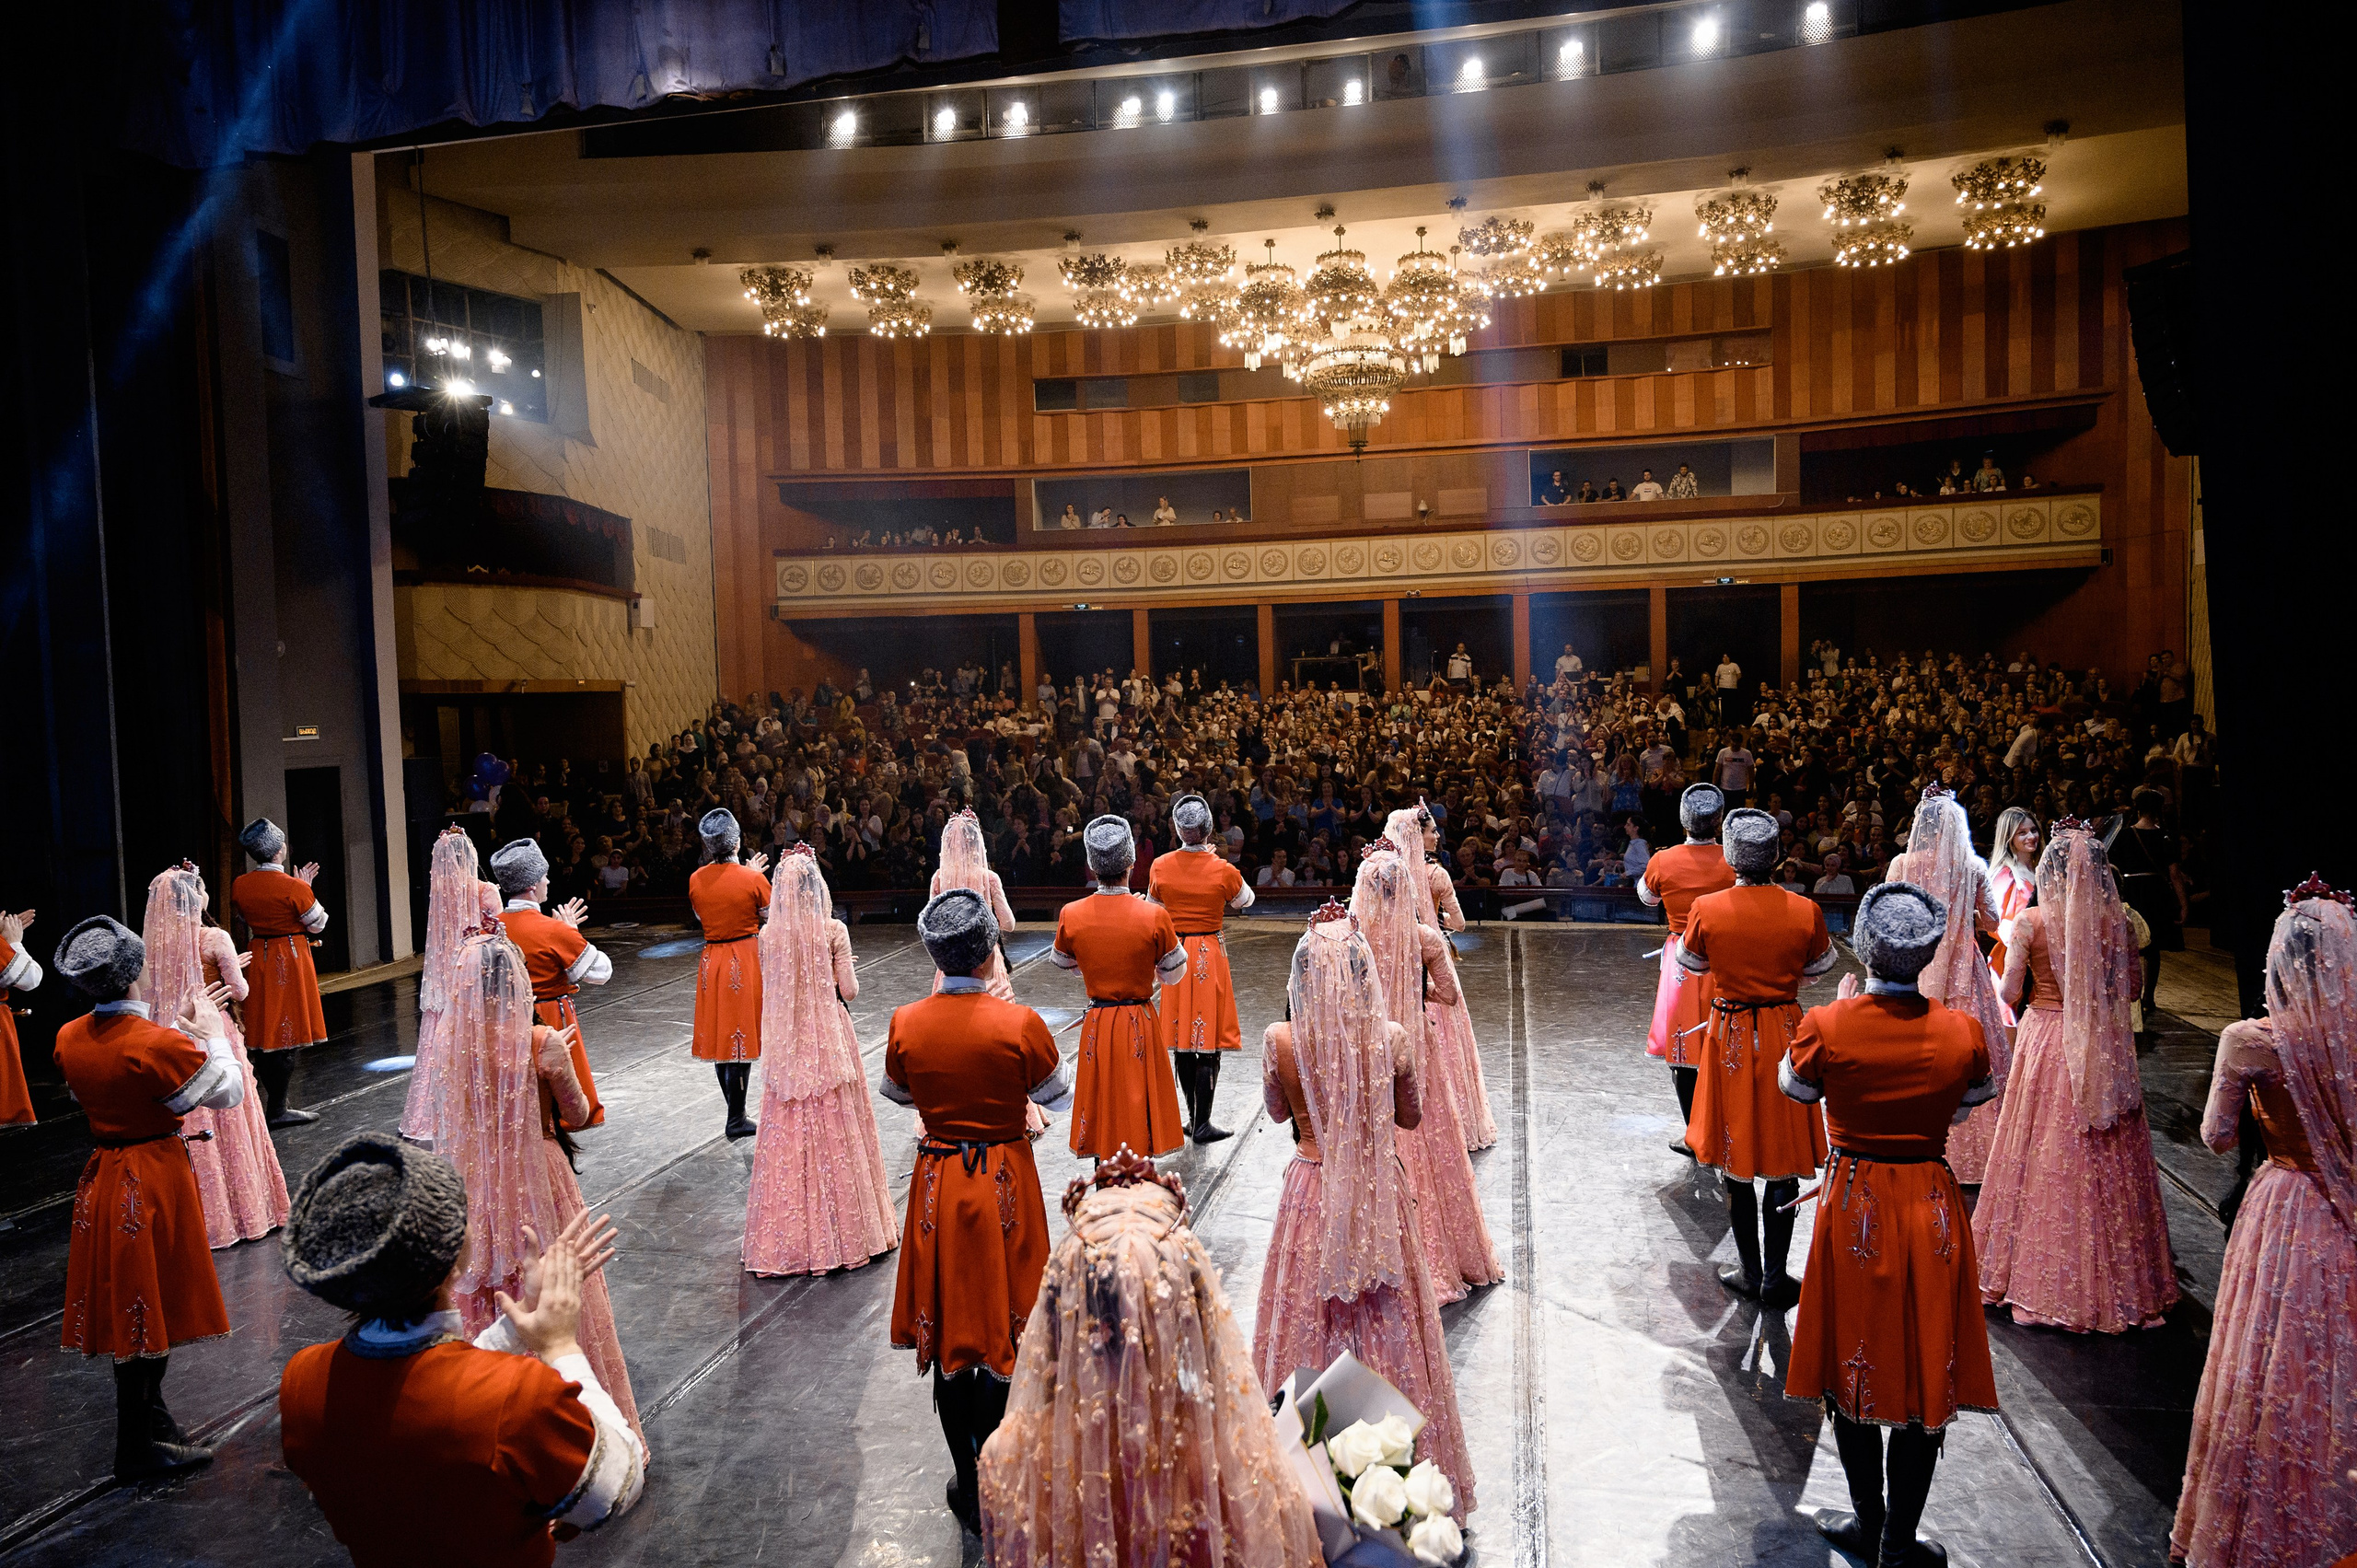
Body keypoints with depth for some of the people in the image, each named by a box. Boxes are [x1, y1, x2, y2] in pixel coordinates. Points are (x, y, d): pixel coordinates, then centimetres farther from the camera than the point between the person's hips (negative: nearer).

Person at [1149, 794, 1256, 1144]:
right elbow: (1245, 900, 9)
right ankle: (1202, 1125, 3)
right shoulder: (1222, 870, -12)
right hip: (1210, 955, -3)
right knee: (1208, 1042, 2)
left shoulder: (1161, 866, -6)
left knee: (1182, 1041, 12)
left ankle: (1194, 1117, 21)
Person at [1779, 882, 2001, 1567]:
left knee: (1853, 1369, 16)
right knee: (1926, 1375, 12)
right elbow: (1977, 1098, 9)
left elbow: (1794, 1086, 3)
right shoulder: (1962, 1034, -11)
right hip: (1932, 1208, 1)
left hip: (1853, 1207, -1)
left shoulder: (1827, 1027, -17)